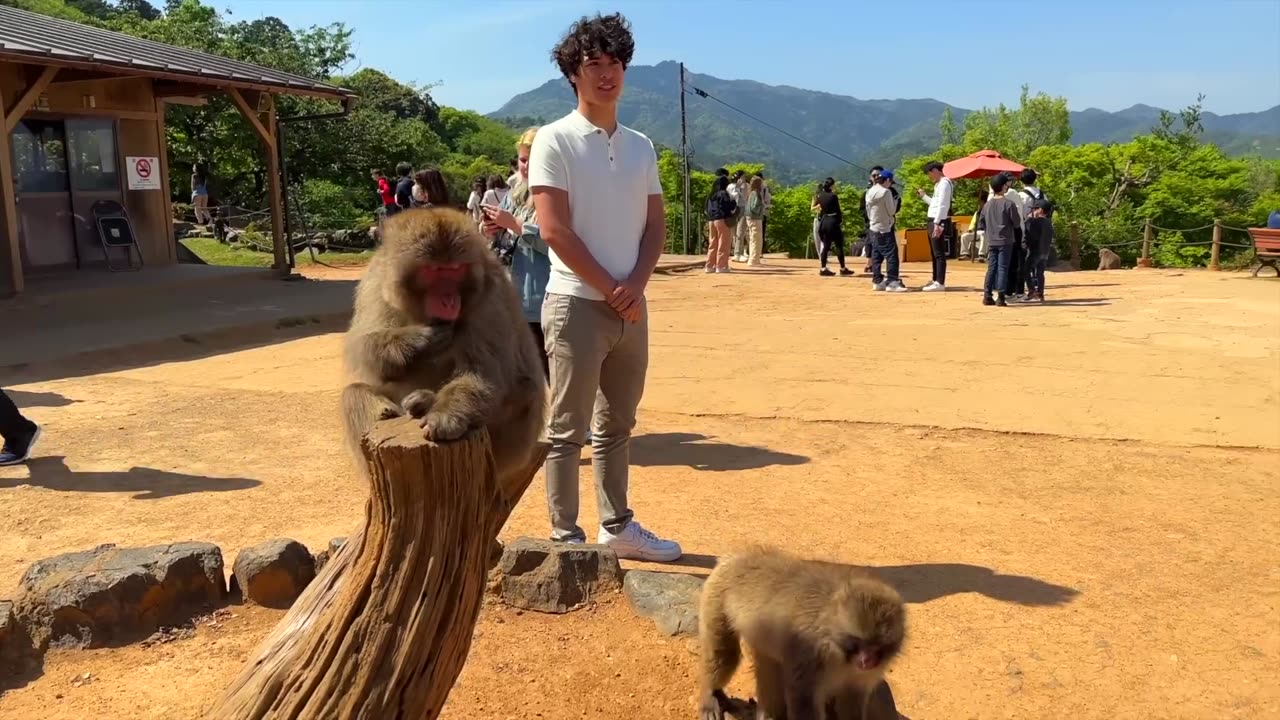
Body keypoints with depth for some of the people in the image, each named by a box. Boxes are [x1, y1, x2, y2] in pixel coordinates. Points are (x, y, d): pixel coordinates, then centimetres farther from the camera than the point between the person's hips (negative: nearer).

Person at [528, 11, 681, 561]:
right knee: (568, 430, -1)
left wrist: (635, 285, -7)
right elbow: (554, 230, -13)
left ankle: (617, 526, 27)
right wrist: (611, 291, -12)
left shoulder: (641, 146, 13)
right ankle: (566, 539, 9)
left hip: (632, 307, 6)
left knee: (617, 426, 15)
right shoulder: (555, 141, -6)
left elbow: (655, 224, 11)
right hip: (578, 305, -6)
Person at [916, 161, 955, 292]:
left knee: (939, 253, -11)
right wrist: (923, 195, 23)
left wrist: (937, 223, -25)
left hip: (939, 222, -10)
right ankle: (936, 280, 22)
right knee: (934, 253, 15)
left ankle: (940, 283, -12)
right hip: (933, 221, 10)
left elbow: (943, 205, -20)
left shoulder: (944, 183, -12)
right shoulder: (938, 184, 18)